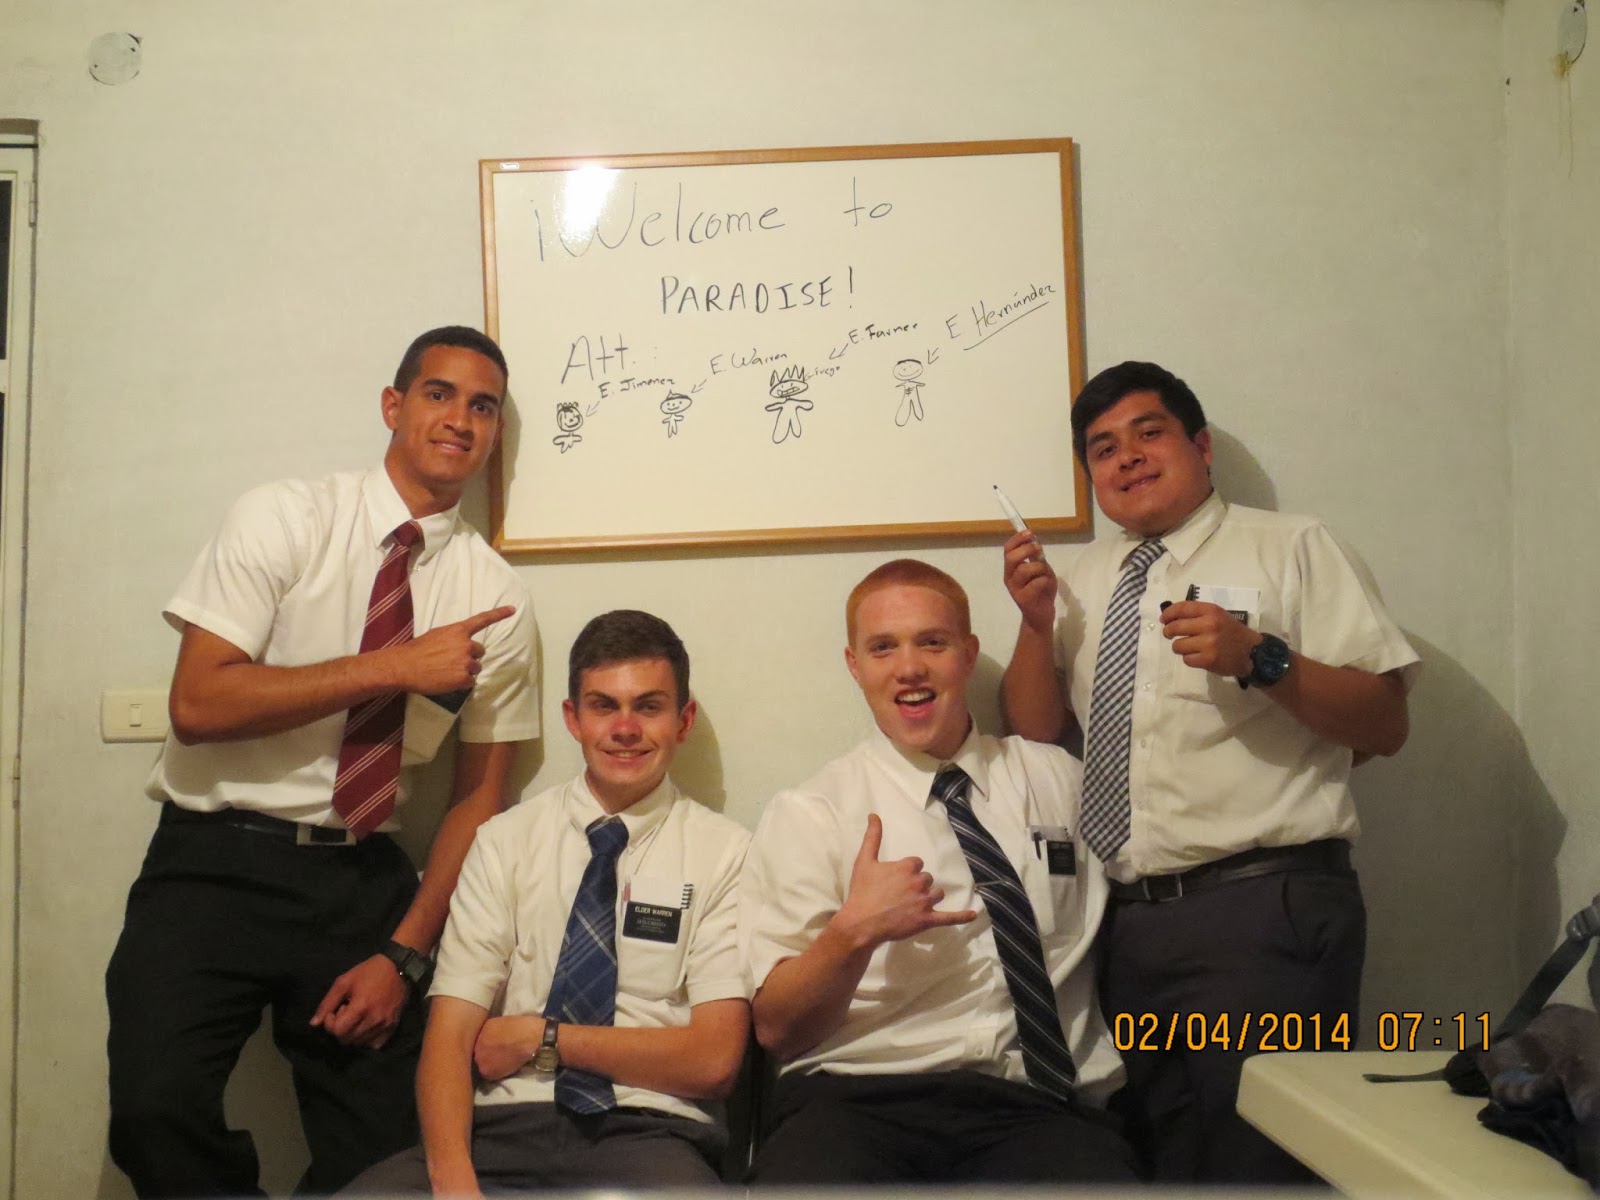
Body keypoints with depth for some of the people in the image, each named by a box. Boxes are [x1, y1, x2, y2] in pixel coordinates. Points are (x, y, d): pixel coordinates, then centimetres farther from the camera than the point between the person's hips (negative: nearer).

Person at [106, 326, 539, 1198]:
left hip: (361, 879, 3)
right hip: (216, 860, -2)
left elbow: (478, 797, 5)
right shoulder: (285, 519, -4)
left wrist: (404, 955, -4)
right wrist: (394, 668, -17)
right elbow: (198, 703, -14)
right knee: (158, 1109, -20)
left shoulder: (496, 596, 2)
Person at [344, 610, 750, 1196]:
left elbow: (713, 1060, -3)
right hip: (504, 1124, 1)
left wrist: (544, 1036, -4)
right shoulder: (504, 842, 8)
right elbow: (449, 1035, -1)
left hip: (646, 1133, 0)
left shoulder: (725, 853, 3)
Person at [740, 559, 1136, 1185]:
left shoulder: (1059, 779, 17)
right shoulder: (806, 814, 7)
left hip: (1037, 1108, 2)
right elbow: (777, 1029, 2)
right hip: (857, 1101, -2)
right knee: (806, 1172, -34)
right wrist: (855, 930, -14)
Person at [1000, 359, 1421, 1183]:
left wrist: (1261, 658, -21)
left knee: (1256, 1161, -1)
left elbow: (1384, 726, -6)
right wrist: (1036, 621, -2)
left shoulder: (1290, 548, 1)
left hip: (1266, 911, -5)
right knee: (1153, 1157, 13)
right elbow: (1036, 732, 12)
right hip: (1128, 923, 5)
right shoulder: (1086, 578, 16)